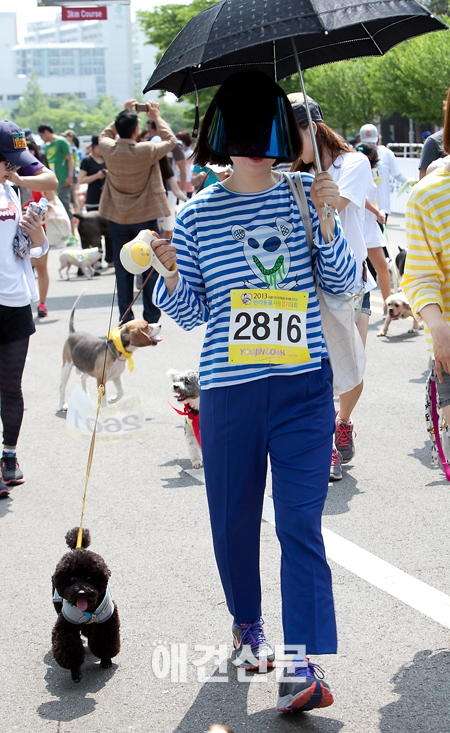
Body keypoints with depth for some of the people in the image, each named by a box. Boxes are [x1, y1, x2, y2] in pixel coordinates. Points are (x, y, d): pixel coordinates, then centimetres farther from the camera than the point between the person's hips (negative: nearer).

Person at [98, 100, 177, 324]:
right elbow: (170, 141, 0)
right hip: (145, 217, -3)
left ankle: (126, 321, 11)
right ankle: (151, 320, 6)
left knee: (123, 272, 8)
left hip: (118, 219, 3)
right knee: (150, 271, 5)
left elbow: (105, 134, 16)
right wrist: (156, 116, 8)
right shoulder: (146, 150, -17)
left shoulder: (108, 149, -8)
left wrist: (124, 113, 16)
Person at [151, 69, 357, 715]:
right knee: (234, 519, 12)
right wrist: (169, 273, -15)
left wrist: (325, 224, -11)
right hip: (229, 391, 1)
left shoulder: (303, 196, 4)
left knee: (301, 523, -8)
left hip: (303, 387, -1)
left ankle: (304, 666, -8)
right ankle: (247, 624, 37)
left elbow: (341, 284, 5)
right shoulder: (198, 215, 2)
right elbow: (190, 313, 5)